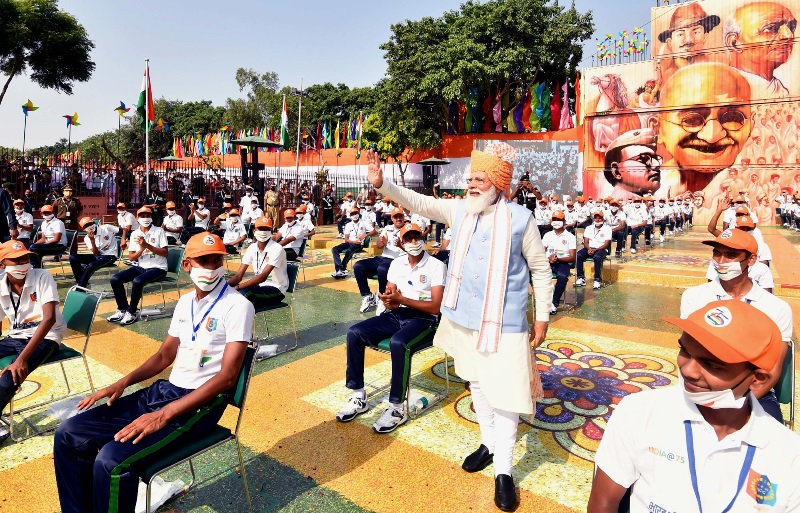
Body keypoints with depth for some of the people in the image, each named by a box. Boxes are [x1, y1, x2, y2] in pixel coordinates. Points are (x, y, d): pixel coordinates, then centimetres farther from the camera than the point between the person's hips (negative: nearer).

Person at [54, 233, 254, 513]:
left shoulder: (237, 306, -15)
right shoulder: (185, 302, 10)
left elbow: (227, 376, -20)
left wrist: (164, 415, -24)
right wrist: (123, 383, 2)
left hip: (201, 403, -8)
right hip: (163, 389, 8)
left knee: (111, 461, -24)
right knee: (69, 435, 2)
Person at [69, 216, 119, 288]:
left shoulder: (106, 228, -7)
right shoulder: (87, 238, 3)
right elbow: (96, 254, -6)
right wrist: (92, 240, -18)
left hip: (110, 256, -6)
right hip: (98, 255, 6)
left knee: (90, 266, -31)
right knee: (73, 257, -11)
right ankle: (82, 283, -4)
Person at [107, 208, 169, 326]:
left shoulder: (159, 231, -4)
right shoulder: (134, 234, 8)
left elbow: (165, 253, -11)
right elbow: (131, 258, 4)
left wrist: (147, 245, -20)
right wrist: (141, 249, -15)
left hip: (157, 268, -5)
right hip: (140, 267, 6)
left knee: (137, 281, -31)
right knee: (115, 279, -11)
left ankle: (132, 313, -11)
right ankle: (122, 309, 6)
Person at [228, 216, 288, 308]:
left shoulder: (276, 249, -18)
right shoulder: (252, 248, 2)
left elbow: (263, 277, -27)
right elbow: (239, 275, -1)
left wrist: (238, 287, -34)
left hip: (276, 289, -6)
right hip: (260, 286, 6)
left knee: (244, 292, -30)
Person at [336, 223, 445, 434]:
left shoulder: (436, 266, -7)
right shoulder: (396, 263, 10)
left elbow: (435, 307, -14)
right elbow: (390, 301, 10)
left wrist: (400, 299, -20)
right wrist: (390, 302, -16)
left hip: (423, 319, -6)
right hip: (396, 315, 6)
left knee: (397, 343, -37)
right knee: (354, 333, -14)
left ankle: (397, 408, -21)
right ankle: (359, 396, -4)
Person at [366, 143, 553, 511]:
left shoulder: (520, 218, -9)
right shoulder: (459, 210, 1)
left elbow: (540, 269, -2)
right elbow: (418, 202, -5)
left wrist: (542, 316, -2)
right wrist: (382, 184, -19)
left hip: (504, 323, -4)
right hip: (464, 319, 5)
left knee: (505, 394, 0)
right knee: (476, 383, 20)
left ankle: (503, 470, 19)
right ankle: (488, 444, 42)